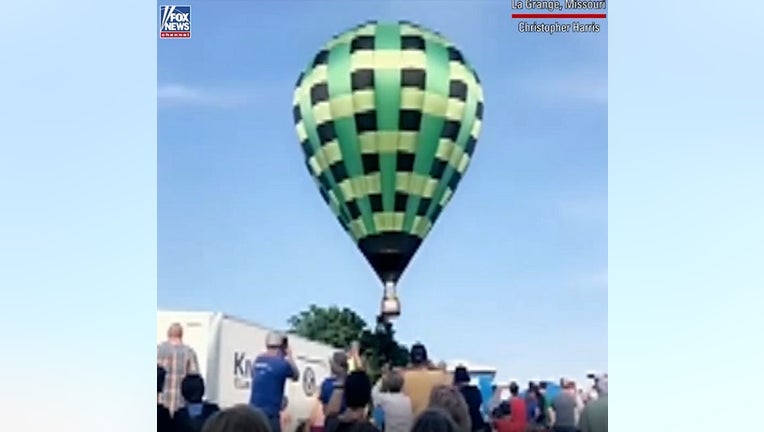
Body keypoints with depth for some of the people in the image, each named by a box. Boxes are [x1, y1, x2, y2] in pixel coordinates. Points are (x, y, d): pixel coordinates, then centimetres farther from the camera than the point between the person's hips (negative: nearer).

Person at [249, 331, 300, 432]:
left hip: (253, 412, 7)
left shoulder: (257, 361, 9)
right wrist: (289, 357, 18)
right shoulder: (281, 363, -10)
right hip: (269, 413, -7)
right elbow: (296, 376, 8)